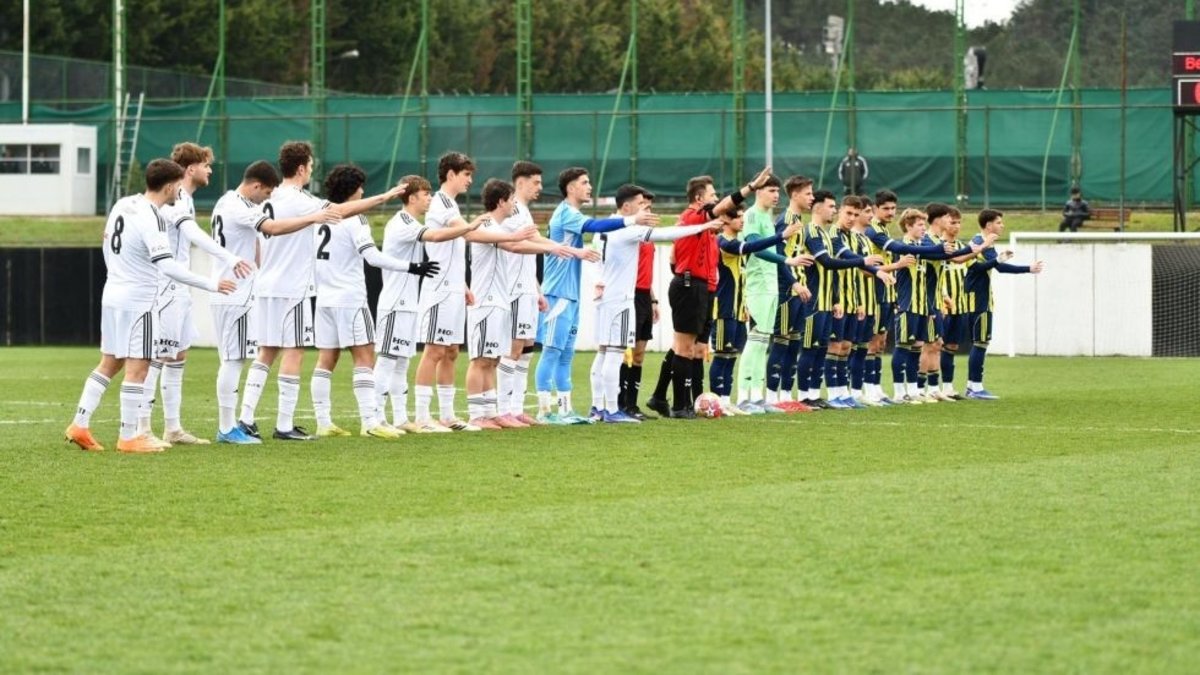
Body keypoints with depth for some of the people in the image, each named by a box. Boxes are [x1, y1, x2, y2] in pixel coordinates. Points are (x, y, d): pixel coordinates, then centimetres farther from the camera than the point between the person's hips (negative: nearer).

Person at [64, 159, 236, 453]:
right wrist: (211, 285, -25)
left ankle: (80, 425, 14)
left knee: (110, 363, 16)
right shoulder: (152, 219, -20)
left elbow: (107, 243, 18)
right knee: (137, 367, -2)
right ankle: (129, 437, 0)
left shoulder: (123, 204, 6)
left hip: (113, 294, 9)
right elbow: (167, 265, -28)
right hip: (137, 301, -9)